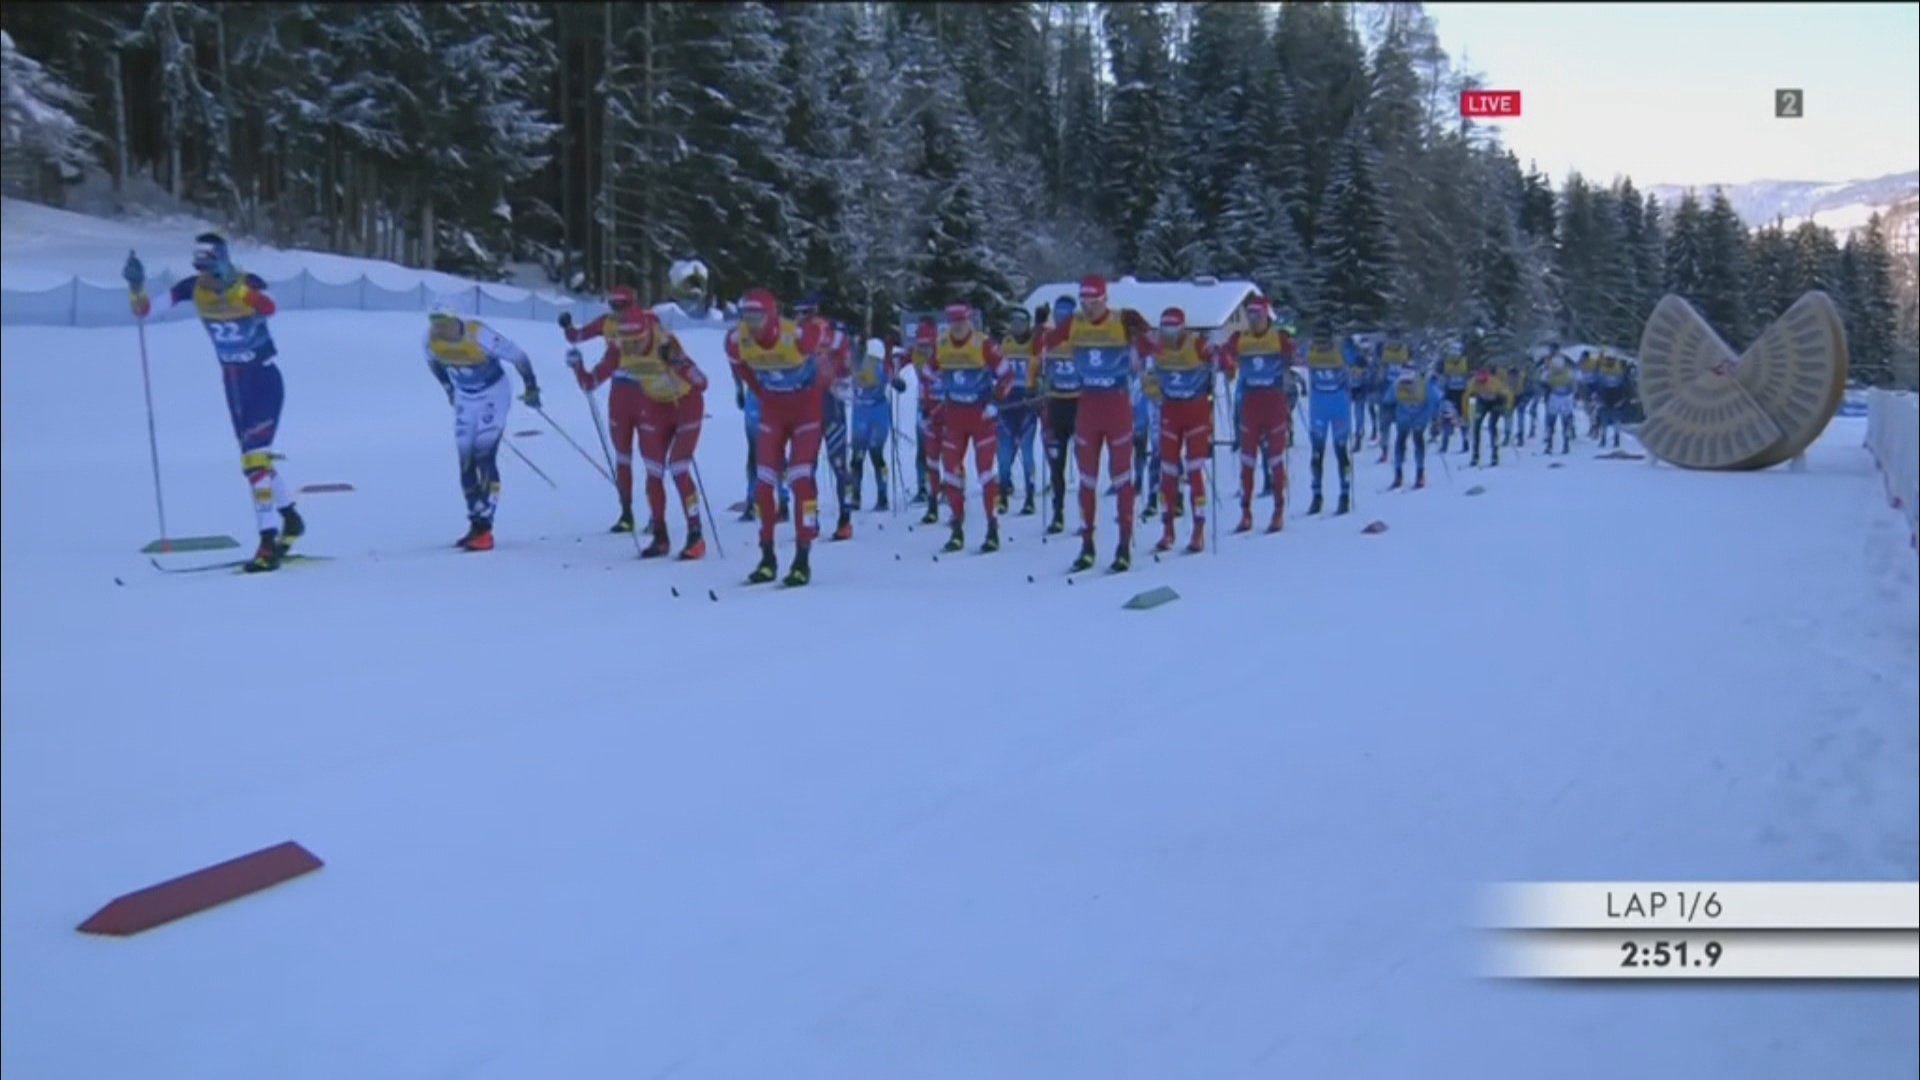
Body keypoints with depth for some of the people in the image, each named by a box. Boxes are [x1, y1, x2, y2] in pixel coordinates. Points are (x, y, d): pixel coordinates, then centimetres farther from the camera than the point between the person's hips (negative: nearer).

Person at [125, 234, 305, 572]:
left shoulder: (249, 282, -19)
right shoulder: (192, 288, -6)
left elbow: (269, 308, -42)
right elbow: (143, 310, -7)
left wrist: (232, 283, -51)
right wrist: (136, 286, -26)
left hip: (265, 380, -6)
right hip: (234, 383, 7)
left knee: (254, 458, -17)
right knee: (255, 457, 18)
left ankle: (268, 542, -15)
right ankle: (291, 520, 37)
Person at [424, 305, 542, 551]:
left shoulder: (480, 335, -30)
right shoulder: (431, 340, -15)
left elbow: (518, 356, -18)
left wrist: (531, 387, -7)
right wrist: (449, 389, 18)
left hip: (494, 394, -5)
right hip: (465, 398, 5)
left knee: (484, 457, -17)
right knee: (466, 463, 2)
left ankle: (484, 529, -17)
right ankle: (476, 524, 13)